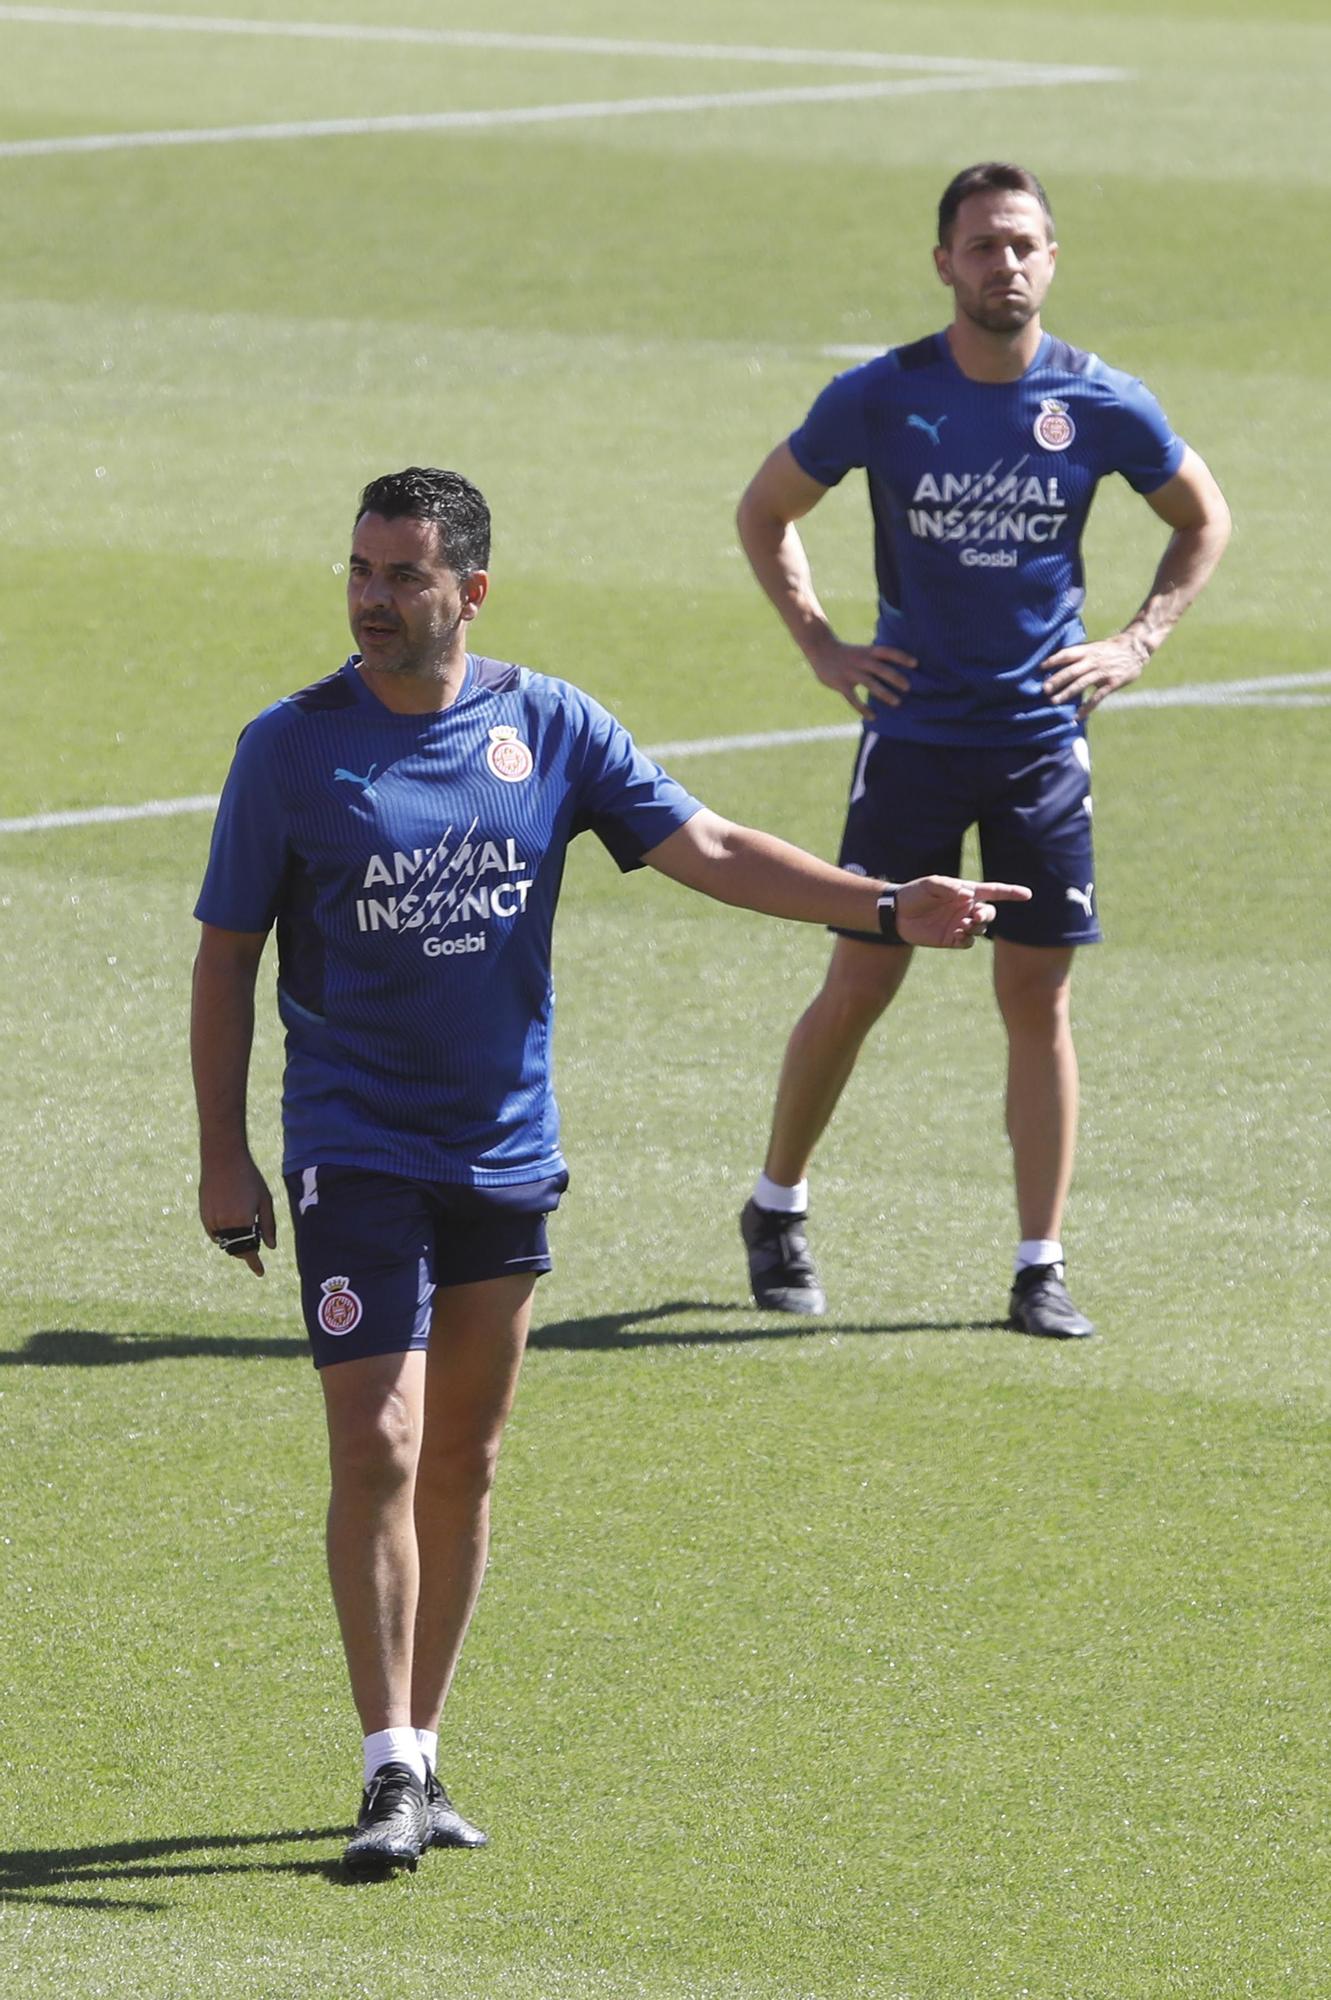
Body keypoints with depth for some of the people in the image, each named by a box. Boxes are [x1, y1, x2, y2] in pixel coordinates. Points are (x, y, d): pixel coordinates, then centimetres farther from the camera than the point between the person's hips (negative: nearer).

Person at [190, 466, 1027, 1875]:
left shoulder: (548, 728, 1)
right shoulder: (291, 749, -5)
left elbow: (708, 850, 3)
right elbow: (228, 953, 1)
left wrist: (888, 908, -8)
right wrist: (222, 1153, -3)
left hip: (505, 1158, 3)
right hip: (354, 1159, -3)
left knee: (463, 1460, 9)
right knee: (379, 1450, -12)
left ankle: (421, 1752, 20)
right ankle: (390, 1772, -9)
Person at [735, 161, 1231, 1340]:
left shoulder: (1101, 405, -4)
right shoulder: (881, 397, -6)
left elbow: (1204, 521, 13)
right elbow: (766, 511, 8)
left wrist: (1138, 643, 3)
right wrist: (820, 644, 0)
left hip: (1044, 741, 1)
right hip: (913, 734, -1)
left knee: (1037, 1000, 0)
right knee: (859, 986, 3)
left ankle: (1041, 1267, 6)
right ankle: (778, 1209, 24)